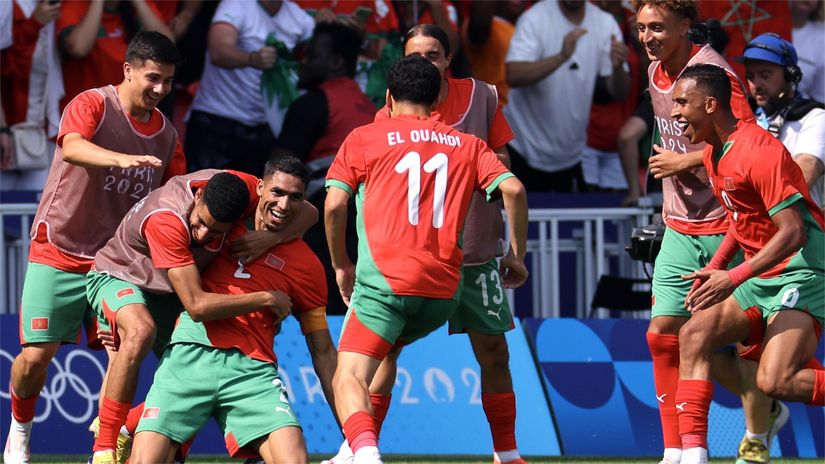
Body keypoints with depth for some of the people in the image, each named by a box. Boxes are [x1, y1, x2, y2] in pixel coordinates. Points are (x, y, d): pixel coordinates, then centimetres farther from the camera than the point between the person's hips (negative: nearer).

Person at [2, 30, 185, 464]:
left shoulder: (166, 133, 7)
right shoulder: (92, 104, -11)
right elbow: (72, 147, -32)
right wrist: (123, 159, -49)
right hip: (58, 251, -4)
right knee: (36, 355, -9)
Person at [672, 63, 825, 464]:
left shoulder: (760, 152, -19)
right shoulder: (713, 153, 11)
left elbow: (793, 233, -23)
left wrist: (733, 278, -26)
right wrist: (713, 270, 10)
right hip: (762, 279, 9)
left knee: (775, 380, -23)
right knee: (694, 333, -5)